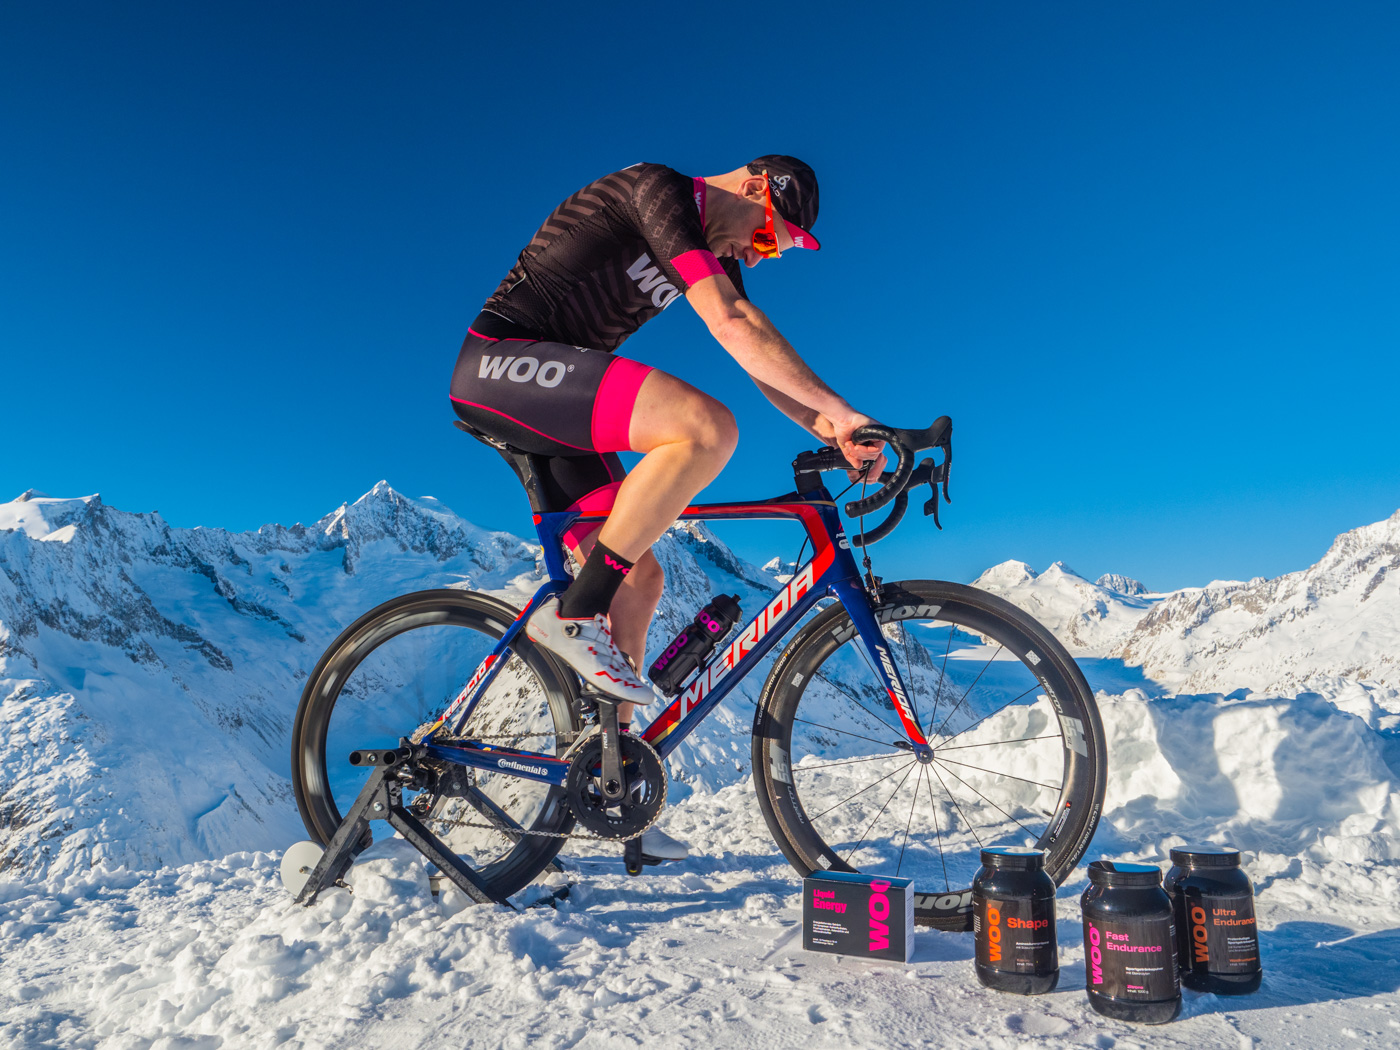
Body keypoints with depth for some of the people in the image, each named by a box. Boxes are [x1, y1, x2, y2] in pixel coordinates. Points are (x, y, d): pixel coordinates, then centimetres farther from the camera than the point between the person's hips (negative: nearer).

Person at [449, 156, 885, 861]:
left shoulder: (715, 249, 16)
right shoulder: (658, 190, -12)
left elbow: (760, 359, 12)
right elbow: (731, 324, -24)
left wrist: (832, 434, -2)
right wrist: (837, 408, -23)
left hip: (548, 408, 9)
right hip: (502, 363, -9)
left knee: (639, 578, 2)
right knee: (709, 427, -28)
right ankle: (575, 614, -23)